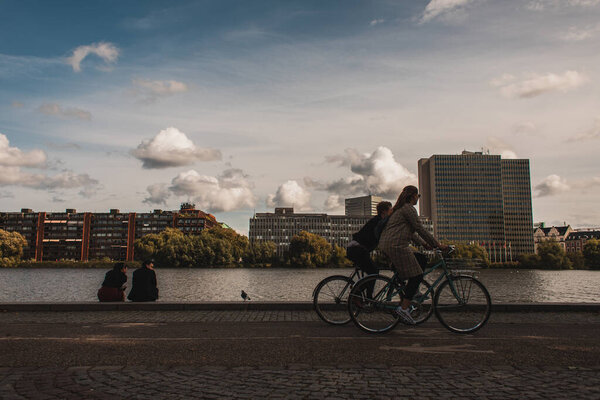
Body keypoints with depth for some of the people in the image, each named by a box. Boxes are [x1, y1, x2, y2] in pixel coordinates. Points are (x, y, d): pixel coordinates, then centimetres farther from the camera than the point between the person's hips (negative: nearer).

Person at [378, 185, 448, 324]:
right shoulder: (408, 208, -7)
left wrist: (424, 243, 21)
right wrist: (437, 244, -4)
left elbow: (411, 232, 28)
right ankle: (403, 308, -9)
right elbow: (420, 229, -10)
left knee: (422, 260, 15)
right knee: (416, 275, -6)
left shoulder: (400, 208, 25)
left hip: (387, 245, 10)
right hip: (396, 246, -10)